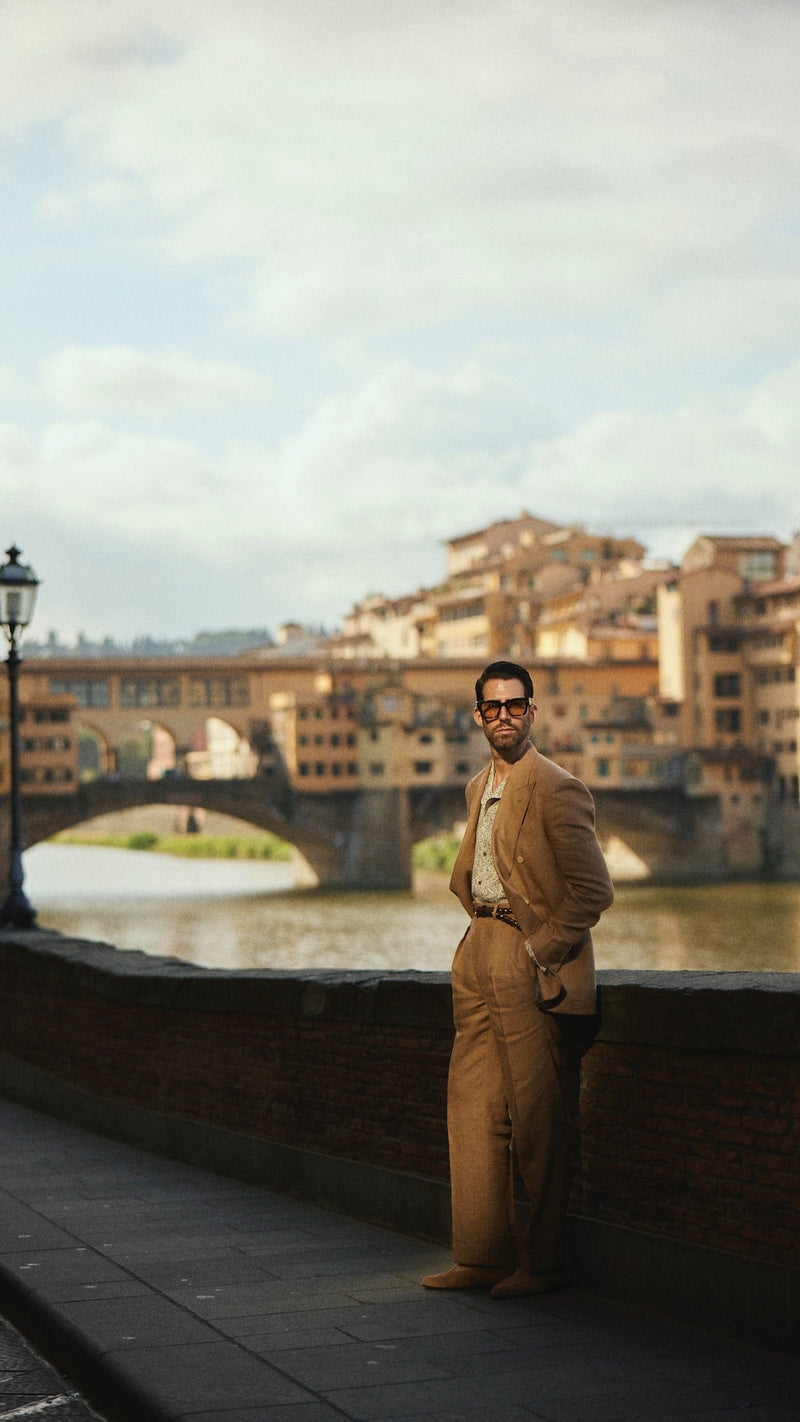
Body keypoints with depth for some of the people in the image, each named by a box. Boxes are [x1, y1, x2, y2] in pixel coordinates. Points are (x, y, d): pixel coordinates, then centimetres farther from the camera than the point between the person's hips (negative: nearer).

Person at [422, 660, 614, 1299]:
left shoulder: (556, 787, -12)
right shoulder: (480, 788, 15)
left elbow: (593, 888, -15)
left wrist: (540, 948, -13)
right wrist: (484, 930, 16)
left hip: (531, 963, -9)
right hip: (479, 956, 9)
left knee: (536, 1114, -3)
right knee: (472, 1102, 8)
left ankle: (547, 1262, 6)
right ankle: (482, 1254, 15)